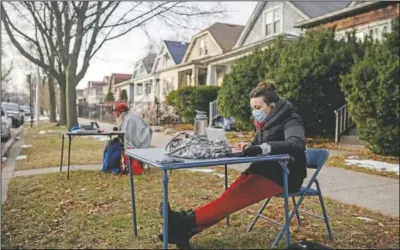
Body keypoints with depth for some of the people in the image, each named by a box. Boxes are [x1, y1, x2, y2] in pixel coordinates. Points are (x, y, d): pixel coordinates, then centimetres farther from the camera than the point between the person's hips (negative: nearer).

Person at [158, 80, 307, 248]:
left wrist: (263, 148, -42)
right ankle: (187, 228, -28)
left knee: (238, 195, -27)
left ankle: (188, 220, -35)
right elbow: (258, 146, 18)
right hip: (266, 170, 7)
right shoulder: (267, 122, 13)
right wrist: (248, 146, -6)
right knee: (233, 194, -17)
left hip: (284, 175, -7)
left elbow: (297, 144, -31)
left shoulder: (290, 120, -11)